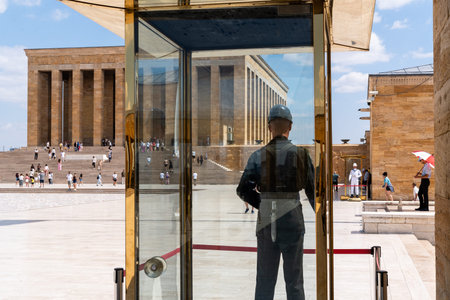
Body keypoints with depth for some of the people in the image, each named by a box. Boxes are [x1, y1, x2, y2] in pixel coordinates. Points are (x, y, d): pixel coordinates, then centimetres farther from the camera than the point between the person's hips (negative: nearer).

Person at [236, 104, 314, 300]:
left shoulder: (258, 156, -3)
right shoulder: (300, 154, -4)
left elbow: (243, 190, -2)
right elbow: (312, 191, 1)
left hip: (266, 221, 1)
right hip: (293, 221, -1)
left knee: (265, 280, 12)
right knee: (294, 281, 10)